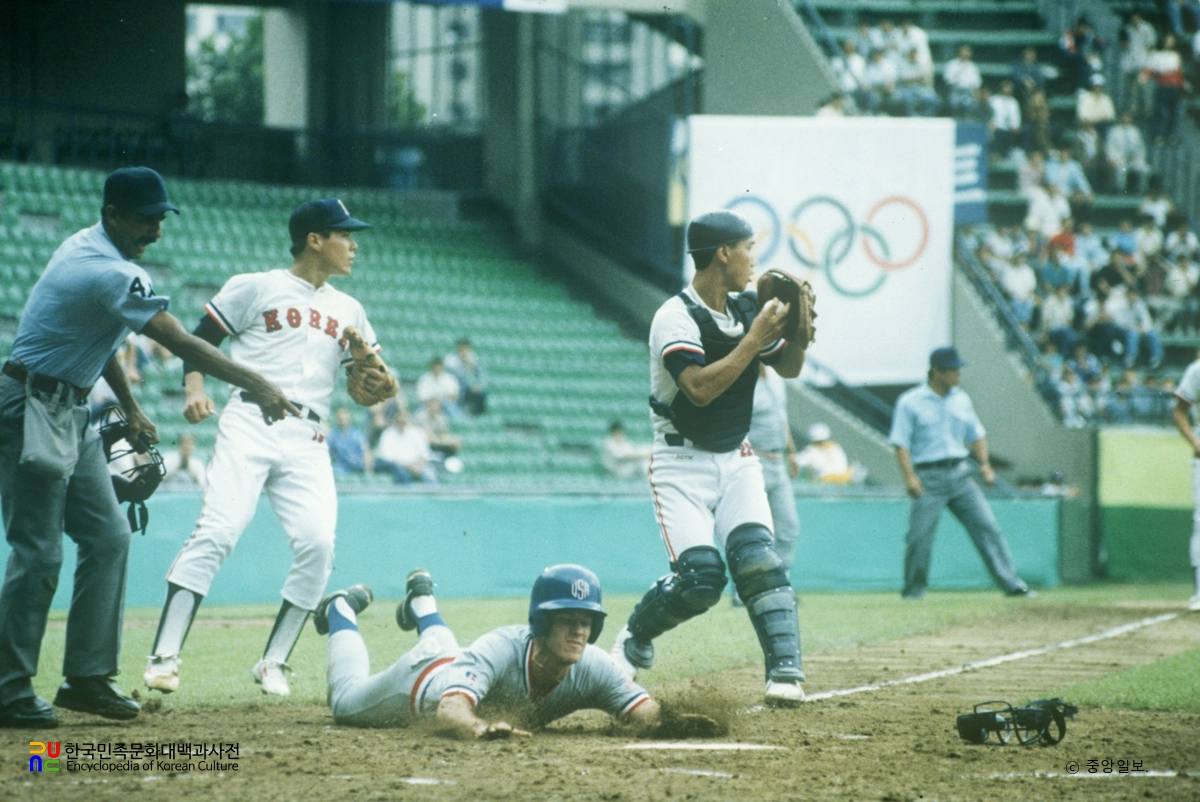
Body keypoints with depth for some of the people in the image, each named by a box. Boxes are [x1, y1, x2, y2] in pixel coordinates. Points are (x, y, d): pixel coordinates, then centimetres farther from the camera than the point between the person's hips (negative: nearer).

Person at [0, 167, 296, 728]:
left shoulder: (86, 248, 8)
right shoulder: (109, 274, -23)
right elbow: (181, 344, -26)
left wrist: (129, 407, 20)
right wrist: (254, 384, -25)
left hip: (70, 413, 10)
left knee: (108, 536, 8)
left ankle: (87, 676, 11)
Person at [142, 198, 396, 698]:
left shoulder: (348, 311, 22)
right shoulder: (255, 288, 7)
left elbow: (366, 385, 20)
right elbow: (199, 340, 5)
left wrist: (381, 383, -3)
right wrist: (195, 390, -13)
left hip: (308, 443, 5)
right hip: (250, 426, -4)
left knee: (318, 544, -13)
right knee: (218, 532, -18)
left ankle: (273, 664, 0)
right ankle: (164, 657, -20)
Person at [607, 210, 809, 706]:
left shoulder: (746, 308, 4)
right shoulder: (676, 317, -17)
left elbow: (788, 369, 14)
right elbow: (700, 388, -29)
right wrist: (756, 338, -28)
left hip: (735, 460, 5)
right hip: (683, 464, -5)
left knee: (757, 557, -16)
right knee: (700, 578, -16)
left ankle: (785, 672, -20)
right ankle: (633, 642, 11)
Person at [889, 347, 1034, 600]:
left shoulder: (961, 400, 13)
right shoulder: (910, 403, -3)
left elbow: (976, 434, 20)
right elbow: (901, 443, -7)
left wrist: (984, 463, 4)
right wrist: (909, 477, -18)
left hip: (959, 474, 4)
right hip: (928, 478, -4)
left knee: (987, 526, -3)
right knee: (920, 535, -6)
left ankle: (1011, 584, -3)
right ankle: (914, 590, 11)